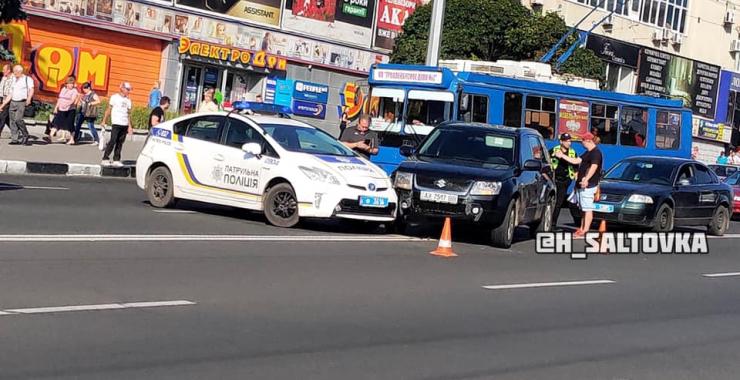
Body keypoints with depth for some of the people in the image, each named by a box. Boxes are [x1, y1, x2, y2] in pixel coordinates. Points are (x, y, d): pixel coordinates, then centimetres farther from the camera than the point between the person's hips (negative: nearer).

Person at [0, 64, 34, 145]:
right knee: (12, 121, -1)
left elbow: (31, 89, -16)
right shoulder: (14, 80, 20)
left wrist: (29, 98, -35)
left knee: (18, 119, -20)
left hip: (22, 102, -6)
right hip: (13, 102, 6)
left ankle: (25, 135, -4)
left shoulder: (27, 79, 1)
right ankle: (14, 139, 1)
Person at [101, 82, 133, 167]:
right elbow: (109, 109, 2)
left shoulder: (128, 100, 15)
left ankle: (116, 160, 7)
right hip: (116, 123, -5)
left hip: (125, 124, 5)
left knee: (120, 143, 4)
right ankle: (105, 158, -3)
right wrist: (104, 121, -3)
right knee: (113, 141, -10)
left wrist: (130, 126, 13)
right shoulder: (115, 97, 2)